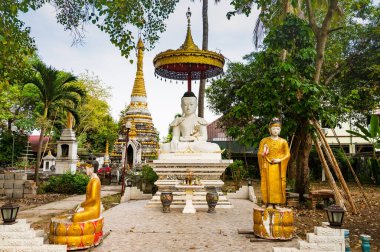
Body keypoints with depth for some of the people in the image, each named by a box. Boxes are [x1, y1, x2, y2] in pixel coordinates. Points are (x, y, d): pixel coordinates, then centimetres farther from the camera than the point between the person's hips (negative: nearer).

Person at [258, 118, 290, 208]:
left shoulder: (283, 142, 7)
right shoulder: (264, 141, 4)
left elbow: (287, 154, 3)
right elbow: (259, 153, 2)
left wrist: (279, 160, -13)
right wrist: (263, 154, -20)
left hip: (278, 167, 1)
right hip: (268, 167, -1)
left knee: (278, 185, 0)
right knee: (268, 184, -5)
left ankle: (275, 203, 8)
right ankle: (269, 203, 0)